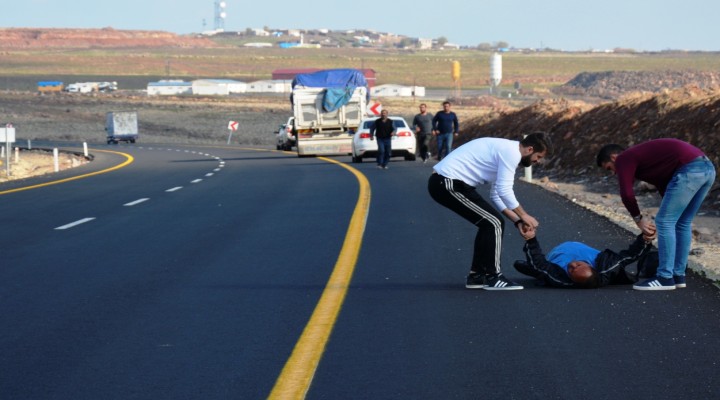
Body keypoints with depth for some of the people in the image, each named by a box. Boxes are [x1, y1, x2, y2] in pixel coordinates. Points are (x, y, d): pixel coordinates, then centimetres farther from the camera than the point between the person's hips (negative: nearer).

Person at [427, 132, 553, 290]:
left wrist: (517, 220, 17)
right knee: (494, 223, -8)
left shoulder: (505, 150, 21)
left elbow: (496, 195, 24)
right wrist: (523, 215, -2)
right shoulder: (511, 152, -12)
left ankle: (477, 275, 19)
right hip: (448, 183, -10)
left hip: (442, 182, 10)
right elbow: (504, 191, -15)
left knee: (491, 222, 16)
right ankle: (492, 277, -3)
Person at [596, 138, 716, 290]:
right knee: (682, 223, 18)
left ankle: (665, 278, 1)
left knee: (664, 222, -1)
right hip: (707, 168, 10)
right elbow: (664, 186, 38)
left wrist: (638, 218, 8)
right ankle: (678, 276, 22)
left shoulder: (624, 159, 5)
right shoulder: (642, 155, 32)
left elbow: (627, 194, -7)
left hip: (689, 169, -10)